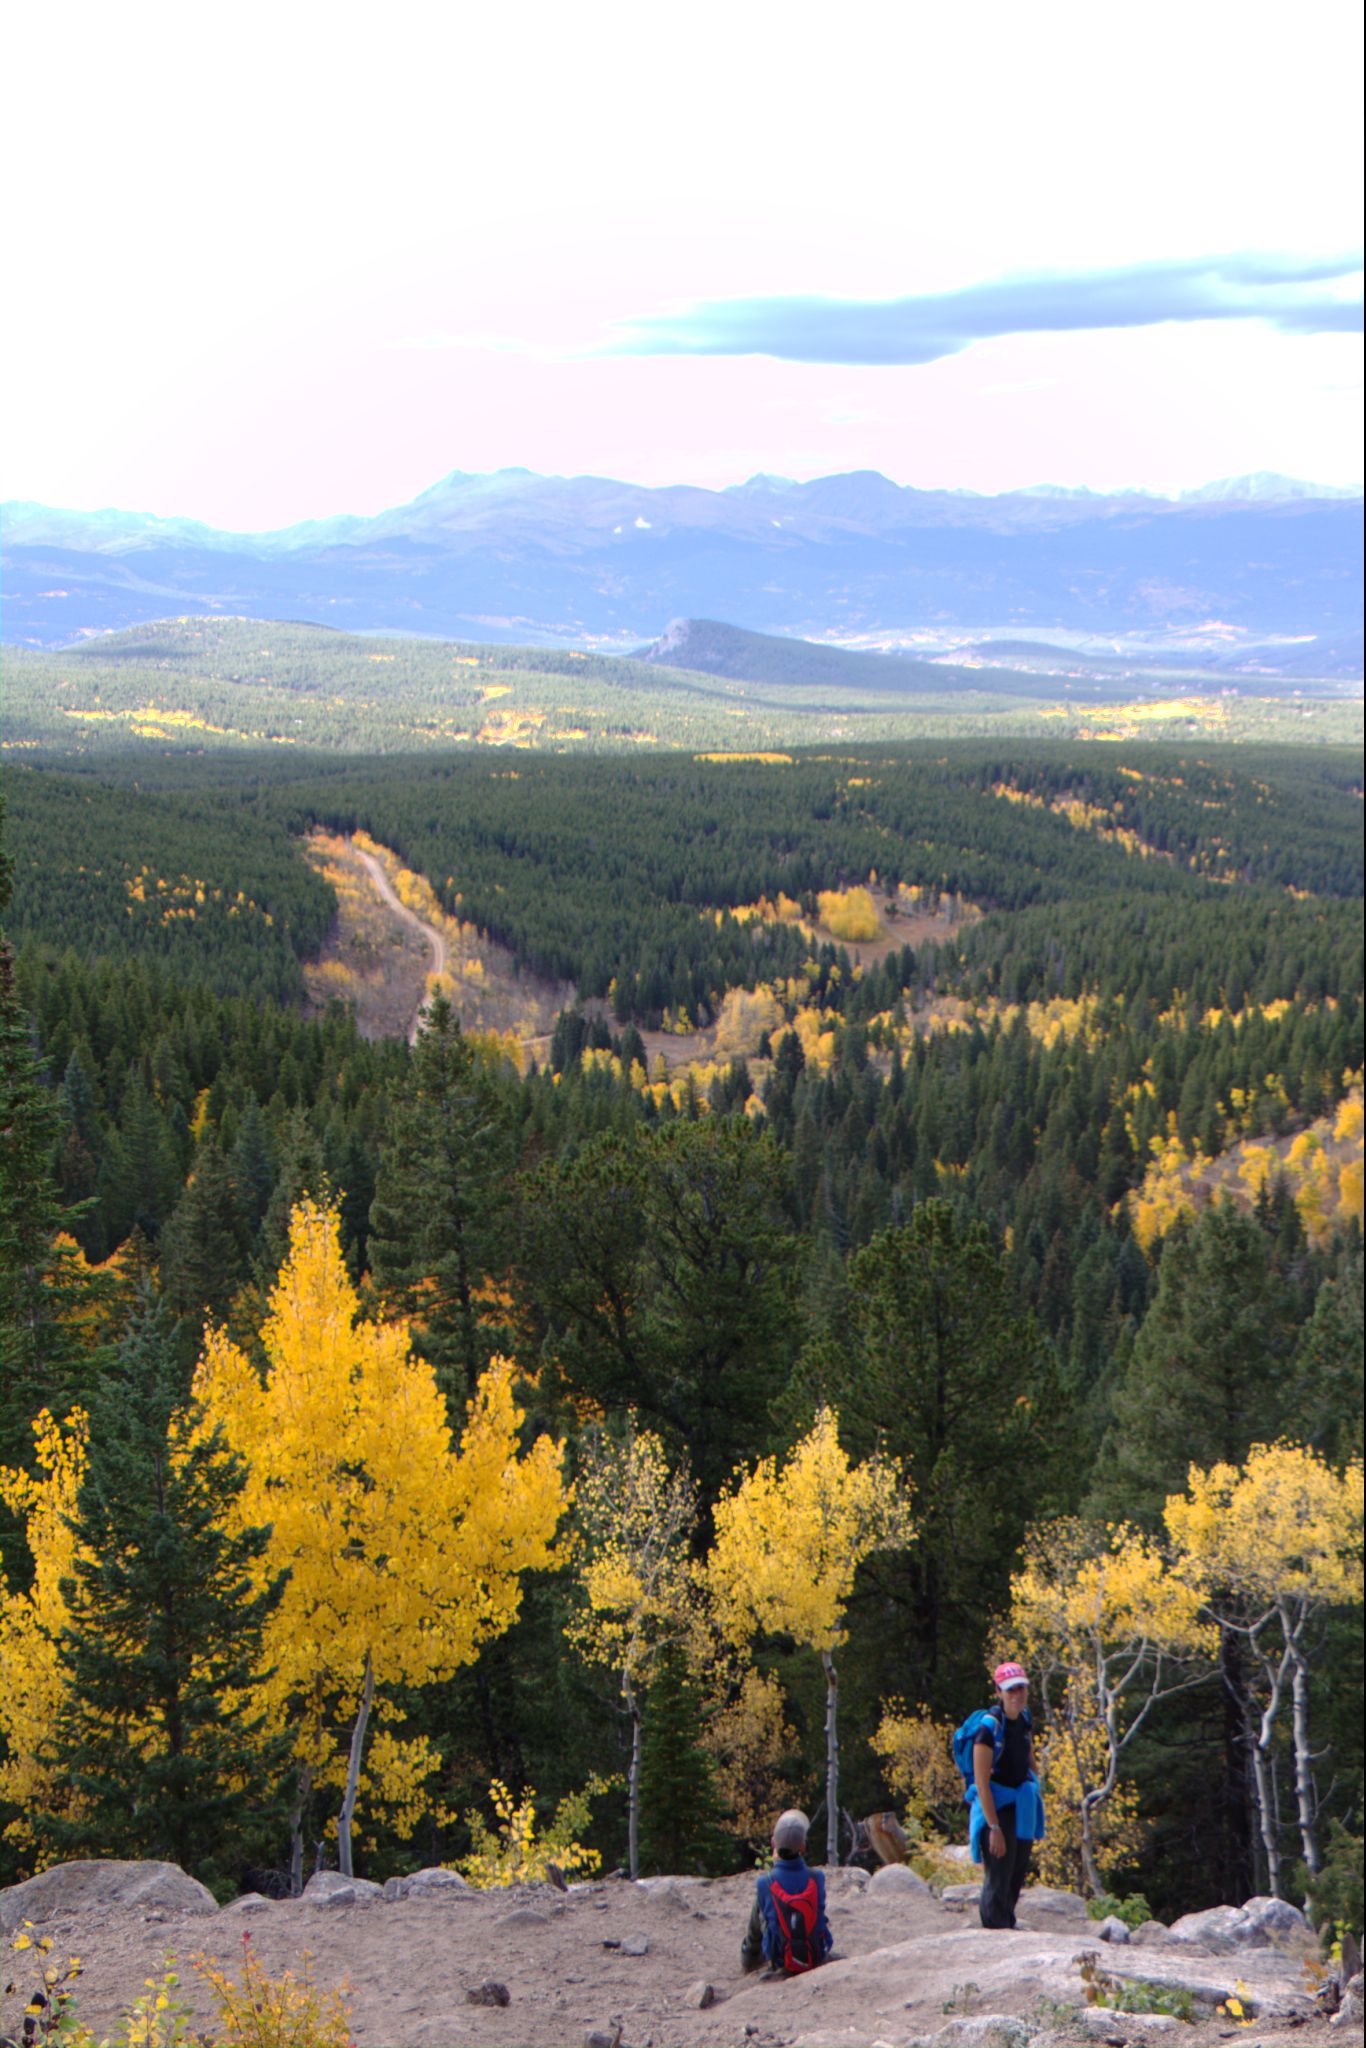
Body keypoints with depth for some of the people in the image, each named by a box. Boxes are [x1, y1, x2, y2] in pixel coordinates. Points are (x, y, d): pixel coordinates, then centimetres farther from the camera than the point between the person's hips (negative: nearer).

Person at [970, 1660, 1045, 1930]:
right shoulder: (990, 1727, -20)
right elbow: (981, 1782, -21)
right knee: (998, 1880, -6)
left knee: (1017, 1877, 16)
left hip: (1022, 1807, 7)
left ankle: (1007, 1926, 31)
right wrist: (994, 1828, -23)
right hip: (996, 1807, -7)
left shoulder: (1025, 1721, 4)